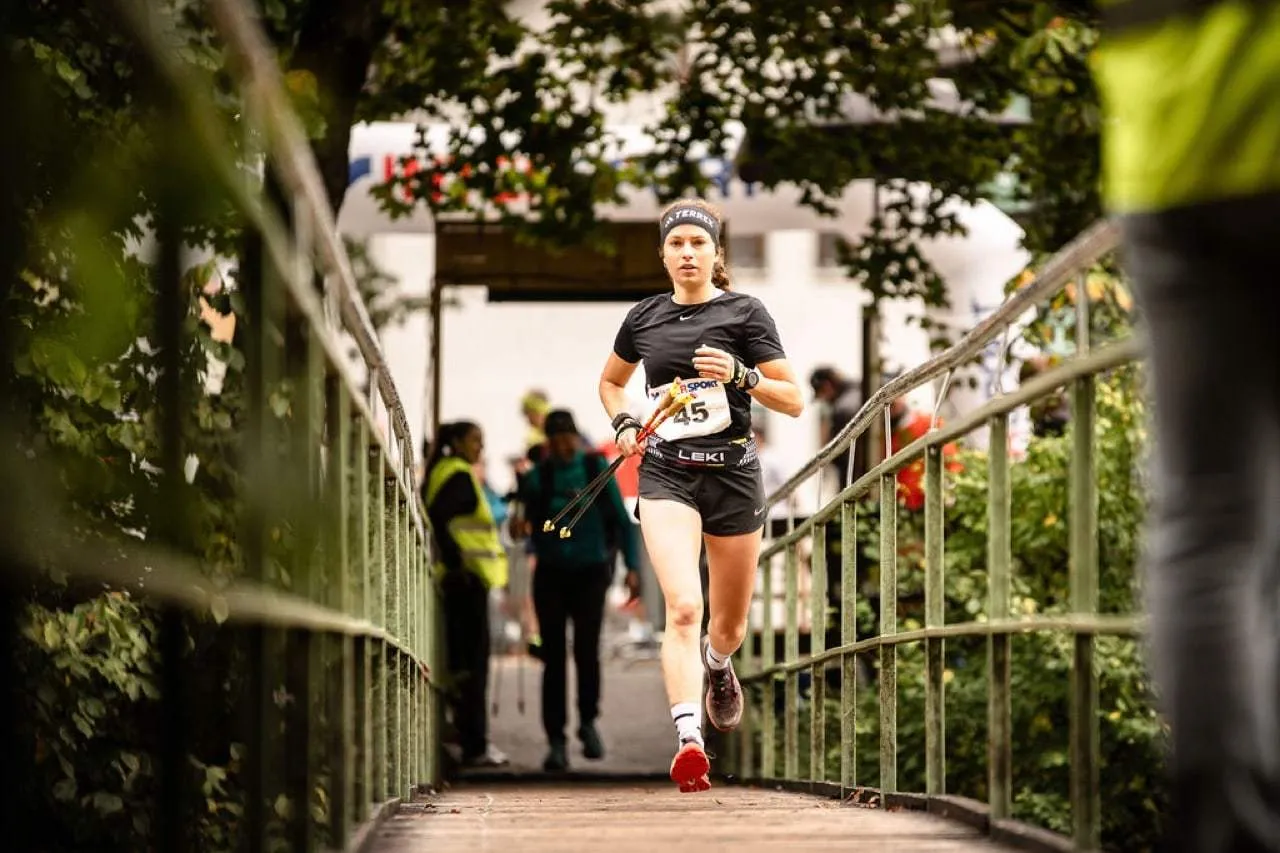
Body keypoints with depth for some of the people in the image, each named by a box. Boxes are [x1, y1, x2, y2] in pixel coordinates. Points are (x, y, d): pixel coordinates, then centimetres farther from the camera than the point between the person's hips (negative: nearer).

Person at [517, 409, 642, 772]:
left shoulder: (597, 469, 2)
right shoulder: (539, 475, 3)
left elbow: (621, 519, 5)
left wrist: (632, 565, 0)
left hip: (590, 572, -1)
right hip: (551, 574, 1)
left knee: (586, 650, -10)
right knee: (553, 657, -1)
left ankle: (588, 722, 16)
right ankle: (556, 742, 5)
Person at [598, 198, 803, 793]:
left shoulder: (744, 313, -1)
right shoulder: (643, 318, 8)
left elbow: (794, 402, -2)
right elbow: (610, 381, 27)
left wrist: (741, 375, -19)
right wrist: (622, 424, 7)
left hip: (733, 475, 0)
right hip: (665, 475, 0)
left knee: (729, 624, 13)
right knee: (683, 607, -22)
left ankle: (717, 665, 51)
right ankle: (688, 742, -32)